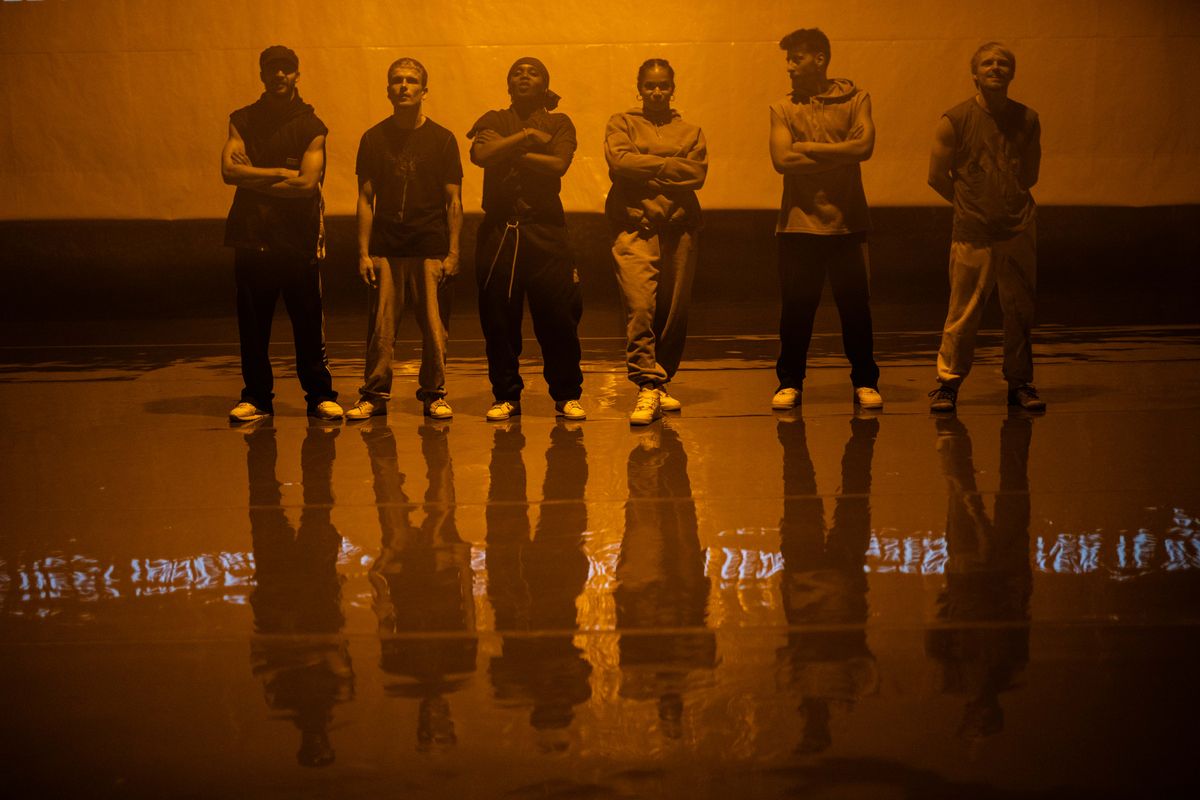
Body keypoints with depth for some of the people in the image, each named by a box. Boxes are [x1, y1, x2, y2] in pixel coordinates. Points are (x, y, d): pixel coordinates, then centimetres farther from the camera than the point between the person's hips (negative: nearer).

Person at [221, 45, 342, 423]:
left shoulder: (311, 126, 5)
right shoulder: (242, 121, 11)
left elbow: (307, 182, -8)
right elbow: (229, 170, -4)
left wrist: (254, 179, -4)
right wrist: (280, 173, -9)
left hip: (298, 236, -2)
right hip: (252, 235, 2)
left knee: (308, 322, 0)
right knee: (252, 323, 4)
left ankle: (320, 395, 10)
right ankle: (256, 397, 14)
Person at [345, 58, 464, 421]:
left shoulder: (442, 139, 5)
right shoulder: (374, 138, 8)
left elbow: (453, 200, 5)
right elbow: (366, 198, 8)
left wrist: (453, 252, -3)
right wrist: (363, 252, 1)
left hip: (431, 249, -1)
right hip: (385, 249, 1)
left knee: (434, 327, -1)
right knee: (381, 328, -1)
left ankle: (433, 395, 12)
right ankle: (374, 395, 10)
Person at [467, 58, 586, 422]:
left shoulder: (559, 124, 11)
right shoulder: (492, 121, 14)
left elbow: (558, 164, -7)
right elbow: (480, 155, -7)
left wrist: (509, 151, -5)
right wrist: (526, 137, -7)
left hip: (545, 229, -1)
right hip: (498, 228, 1)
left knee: (558, 315, -4)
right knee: (498, 317, 1)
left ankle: (567, 395, 9)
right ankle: (506, 396, 13)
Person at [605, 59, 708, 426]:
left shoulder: (690, 131, 18)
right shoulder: (621, 123, 13)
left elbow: (697, 173, 0)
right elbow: (619, 161, -7)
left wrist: (646, 169, -6)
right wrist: (667, 165, -3)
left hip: (679, 228, 3)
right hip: (634, 227, -3)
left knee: (674, 311, 4)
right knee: (640, 306, -17)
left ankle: (660, 384, 18)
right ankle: (647, 386, -18)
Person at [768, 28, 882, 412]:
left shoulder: (855, 99, 3)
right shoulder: (783, 108, 5)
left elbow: (863, 147, -13)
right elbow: (782, 160, -10)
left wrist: (807, 147, -9)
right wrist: (839, 156, -11)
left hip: (847, 223, 0)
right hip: (799, 224, 1)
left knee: (856, 307, 5)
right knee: (796, 309, 4)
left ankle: (865, 382, 18)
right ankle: (790, 383, 18)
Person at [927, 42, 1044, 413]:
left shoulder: (1027, 120, 7)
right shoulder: (954, 121, -3)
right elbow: (937, 177, 3)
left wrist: (1011, 204, 10)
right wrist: (971, 205, 8)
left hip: (1019, 231, 3)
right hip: (973, 234, -3)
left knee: (1021, 313, 7)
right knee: (962, 316, -3)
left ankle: (1020, 383, 19)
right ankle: (947, 383, 11)